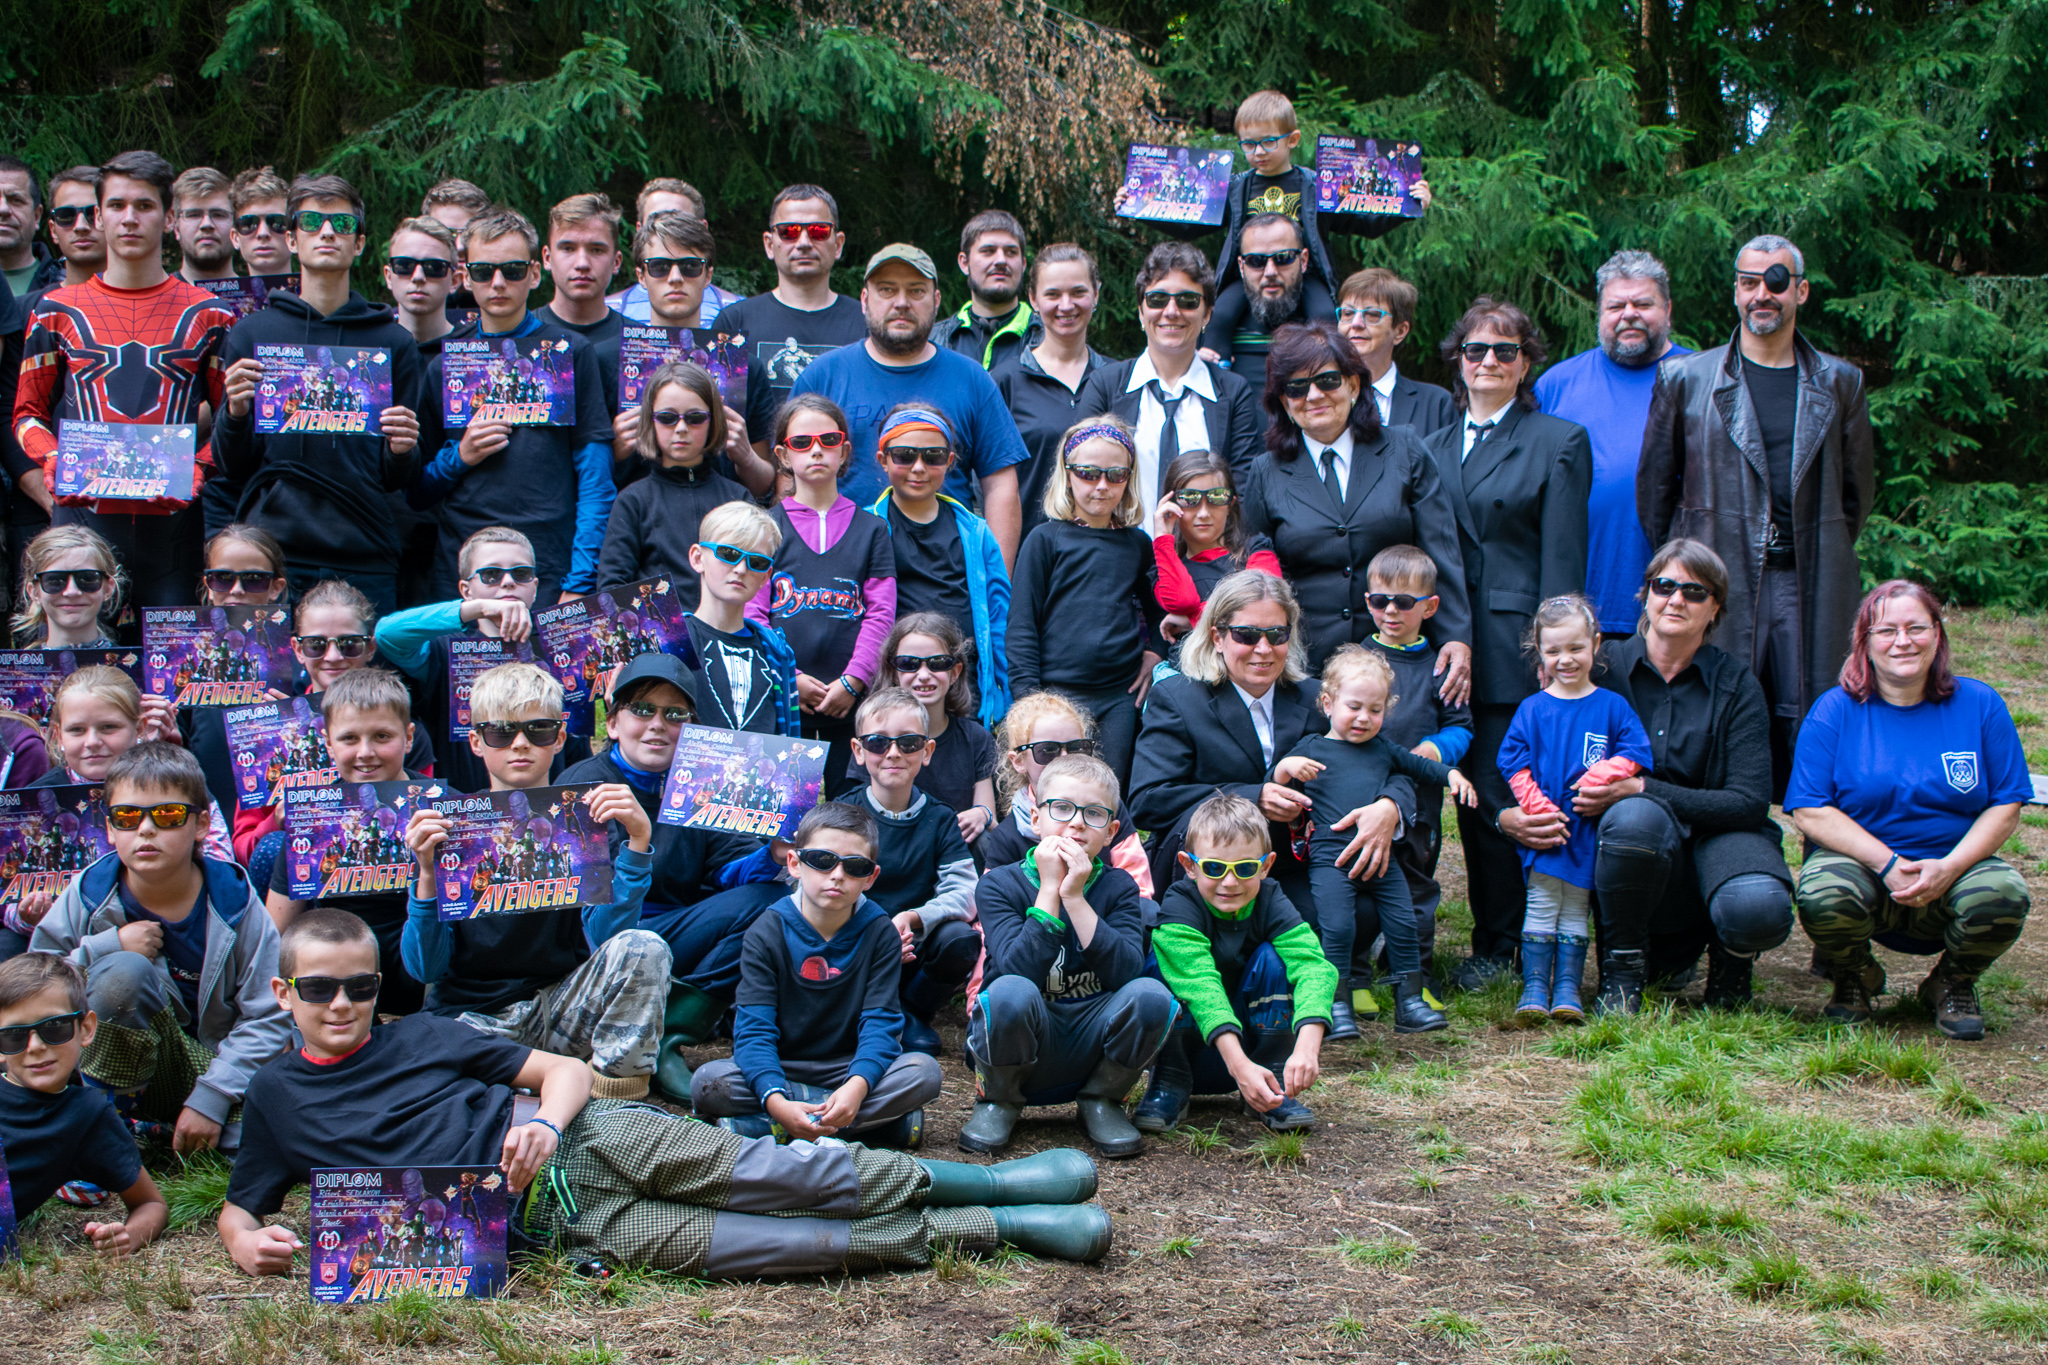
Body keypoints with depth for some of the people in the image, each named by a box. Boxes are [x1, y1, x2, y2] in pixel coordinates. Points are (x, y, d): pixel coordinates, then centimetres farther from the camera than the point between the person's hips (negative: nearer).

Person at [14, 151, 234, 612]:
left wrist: (197, 467, -9)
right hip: (82, 514, 1)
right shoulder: (57, 310, 12)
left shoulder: (206, 314, 10)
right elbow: (28, 414, 14)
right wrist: (52, 462, -6)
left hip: (173, 519, 0)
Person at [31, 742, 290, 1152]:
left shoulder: (233, 901, -11)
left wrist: (211, 1098, -21)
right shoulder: (89, 895, -8)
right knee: (124, 972, -31)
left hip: (217, 1066, 1)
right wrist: (106, 947, -21)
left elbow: (268, 1018, -12)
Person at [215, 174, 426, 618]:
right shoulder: (252, 333, 9)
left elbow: (396, 479, 10)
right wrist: (235, 414, -12)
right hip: (270, 546, 0)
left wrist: (402, 452, -11)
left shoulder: (393, 341, 9)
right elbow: (231, 466, 7)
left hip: (364, 556, 0)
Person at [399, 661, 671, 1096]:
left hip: (563, 1002, 2)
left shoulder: (582, 820, 1)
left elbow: (604, 936, -13)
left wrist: (638, 840, -20)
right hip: (474, 1014, -2)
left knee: (643, 949, -26)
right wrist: (428, 873, -21)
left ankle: (615, 1086, -12)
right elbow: (425, 968, -7)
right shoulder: (450, 826, -1)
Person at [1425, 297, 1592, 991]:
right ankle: (1494, 942, 16)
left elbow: (1562, 566, -3)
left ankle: (1504, 946, 8)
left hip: (1517, 649, -4)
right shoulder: (1434, 446, 16)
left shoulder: (1559, 442, 3)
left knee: (1512, 797, -4)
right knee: (1475, 795, 5)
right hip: (1449, 643, 4)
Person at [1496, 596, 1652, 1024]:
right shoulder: (1532, 709, 3)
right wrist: (1536, 805, -11)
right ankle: (1535, 986, 3)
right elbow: (1513, 763, 1)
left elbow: (1635, 752, 2)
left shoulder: (1612, 706, 4)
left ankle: (1567, 987, 9)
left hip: (1588, 828, 1)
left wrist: (1602, 774, -15)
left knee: (1575, 909, 6)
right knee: (1541, 905, -1)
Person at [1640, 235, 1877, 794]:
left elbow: (1857, 490, 17)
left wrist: (1825, 558, 11)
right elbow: (1654, 486, 9)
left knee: (1809, 729, -1)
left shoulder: (1840, 383, 11)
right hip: (1720, 585, -1)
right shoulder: (1684, 379, 6)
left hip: (1811, 592, 1)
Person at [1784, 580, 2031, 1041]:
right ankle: (1853, 978, 4)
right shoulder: (1835, 710, -1)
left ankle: (1953, 984, 4)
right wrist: (1889, 864, -19)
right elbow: (1809, 811, -8)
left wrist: (1949, 868, -18)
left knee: (2003, 895, -32)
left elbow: (2006, 807, 0)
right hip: (1860, 862, -1)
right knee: (1822, 895, -35)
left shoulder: (1980, 705, 3)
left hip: (1954, 867, 1)